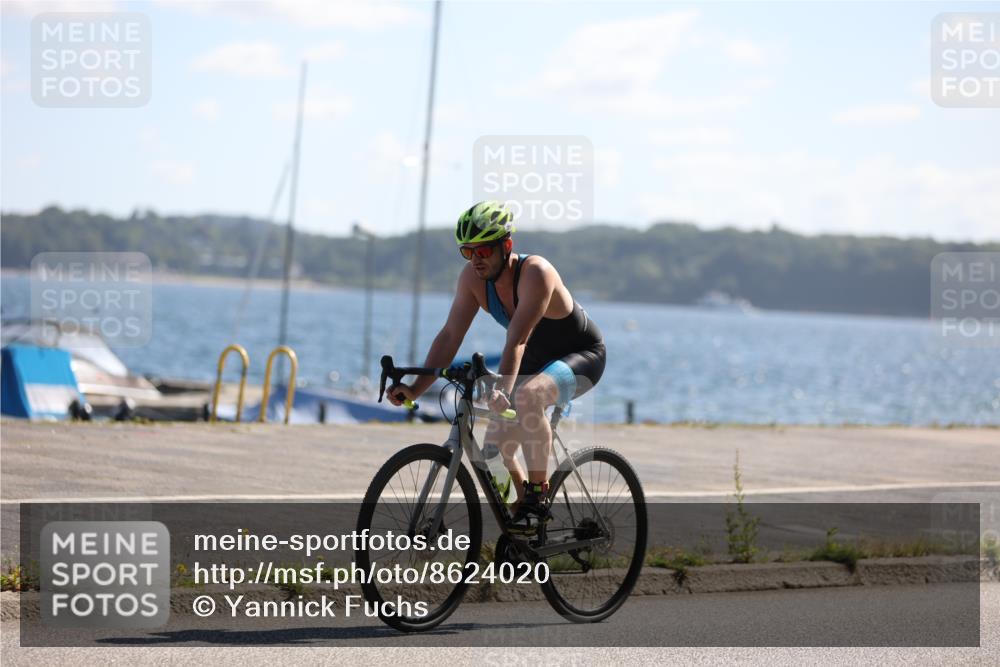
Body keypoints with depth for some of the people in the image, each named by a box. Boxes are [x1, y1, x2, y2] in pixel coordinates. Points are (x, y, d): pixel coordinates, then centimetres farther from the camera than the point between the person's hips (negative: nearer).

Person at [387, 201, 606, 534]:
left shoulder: (535, 272, -32)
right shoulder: (473, 277, -14)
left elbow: (517, 341, -42)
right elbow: (450, 335, -15)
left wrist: (501, 390, -55)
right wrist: (417, 388, -26)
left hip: (581, 356, -7)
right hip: (535, 361, 7)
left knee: (527, 396, -38)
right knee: (494, 449, -4)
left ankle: (538, 497, -26)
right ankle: (523, 500, 25)